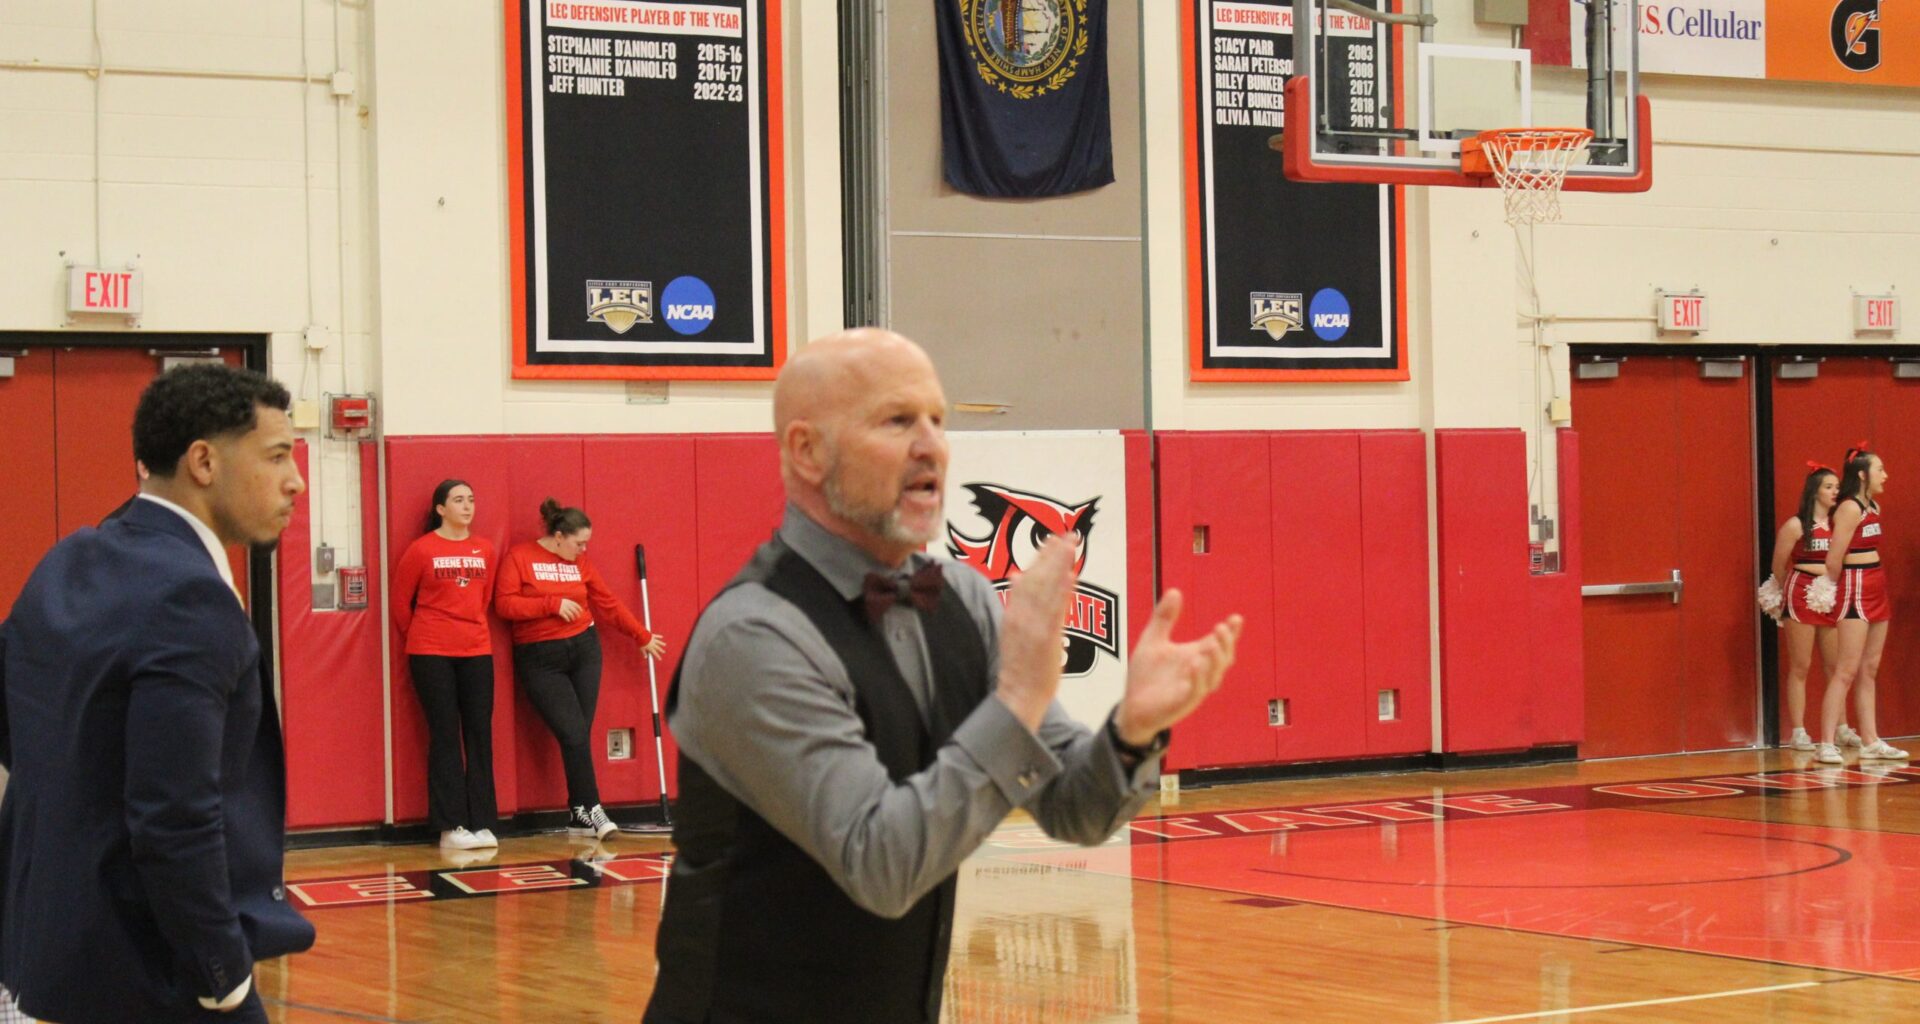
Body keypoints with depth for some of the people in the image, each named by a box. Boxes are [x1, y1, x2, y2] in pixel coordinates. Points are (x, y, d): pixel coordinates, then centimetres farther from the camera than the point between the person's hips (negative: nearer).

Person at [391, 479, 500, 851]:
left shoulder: (485, 550, 6)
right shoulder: (422, 550, -5)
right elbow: (400, 602, 3)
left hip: (476, 652, 4)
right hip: (431, 654, -4)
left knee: (480, 735, 3)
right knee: (445, 737, -3)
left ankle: (482, 823, 8)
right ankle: (450, 826, 0)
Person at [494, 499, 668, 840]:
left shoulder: (580, 563, 10)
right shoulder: (519, 557, -5)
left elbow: (608, 604, 17)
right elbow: (504, 604, -13)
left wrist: (643, 636, 21)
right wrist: (553, 604, -16)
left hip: (583, 651, 5)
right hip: (540, 659, -5)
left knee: (580, 735, 1)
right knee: (573, 735, -12)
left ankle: (579, 816, 7)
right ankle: (592, 809, -7)